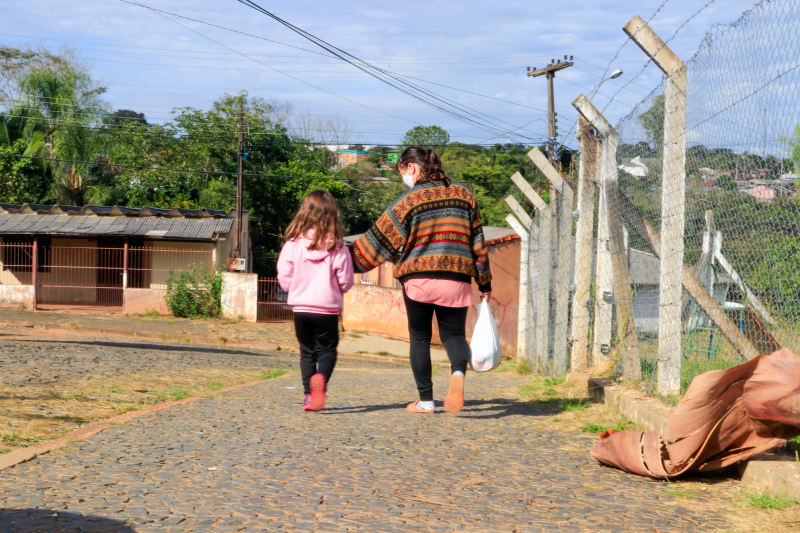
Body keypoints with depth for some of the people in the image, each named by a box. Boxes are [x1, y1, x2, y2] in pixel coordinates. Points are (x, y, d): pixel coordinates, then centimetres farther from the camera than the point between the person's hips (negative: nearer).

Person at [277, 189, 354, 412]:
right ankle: (321, 377, -21)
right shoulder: (337, 247, -9)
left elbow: (284, 276, -4)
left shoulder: (293, 243, -6)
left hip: (300, 307, 2)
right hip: (328, 308, -2)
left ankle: (309, 394, 8)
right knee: (327, 349, 9)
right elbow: (345, 282, -5)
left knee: (307, 351, 14)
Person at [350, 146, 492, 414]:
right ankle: (458, 372, -22)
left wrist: (349, 262, 10)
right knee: (453, 333, 10)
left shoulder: (409, 201, -3)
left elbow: (380, 239, -2)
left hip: (418, 279, -2)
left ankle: (425, 400, 9)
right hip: (456, 280, 3)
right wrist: (484, 282, 19)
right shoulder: (463, 195, 9)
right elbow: (477, 243, 12)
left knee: (420, 338, 10)